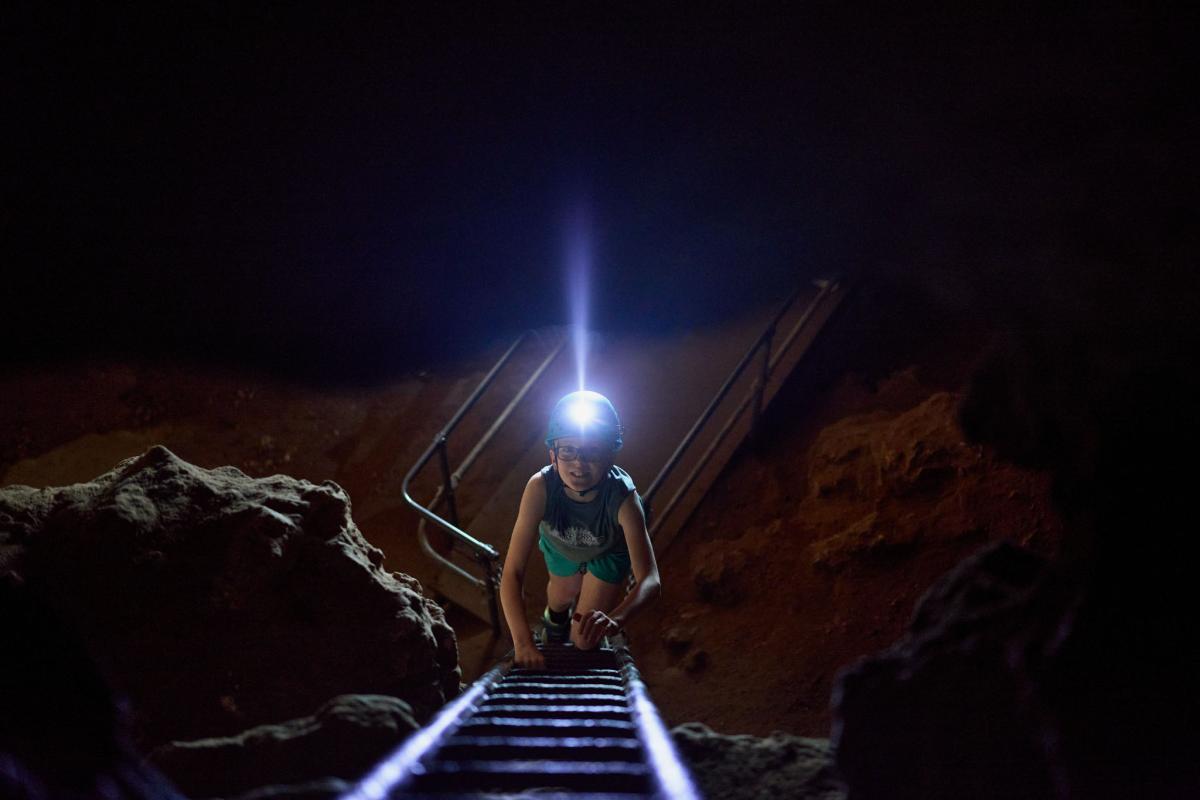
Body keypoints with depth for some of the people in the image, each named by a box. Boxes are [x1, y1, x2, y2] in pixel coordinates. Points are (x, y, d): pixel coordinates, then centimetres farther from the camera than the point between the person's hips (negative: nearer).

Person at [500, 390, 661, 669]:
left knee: (585, 641, -2)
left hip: (609, 552, -1)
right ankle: (555, 617, 64)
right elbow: (512, 573, -44)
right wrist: (522, 642, -57)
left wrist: (615, 619, -72)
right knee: (563, 596, 28)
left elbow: (650, 579, -52)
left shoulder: (622, 496, -46)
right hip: (560, 546, 1)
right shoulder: (540, 487, -44)